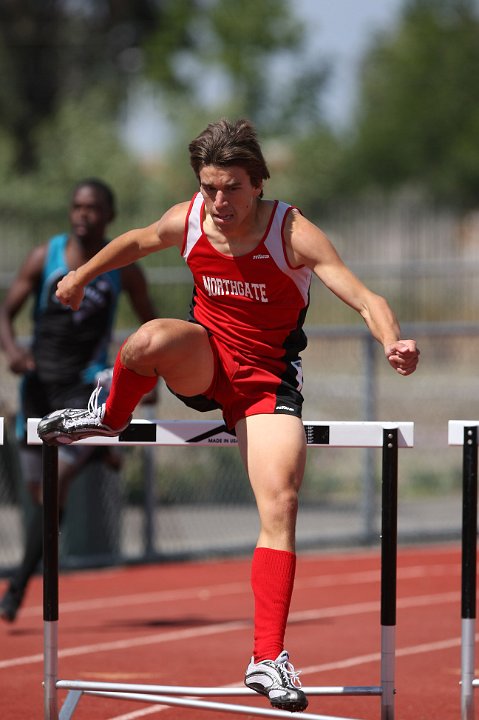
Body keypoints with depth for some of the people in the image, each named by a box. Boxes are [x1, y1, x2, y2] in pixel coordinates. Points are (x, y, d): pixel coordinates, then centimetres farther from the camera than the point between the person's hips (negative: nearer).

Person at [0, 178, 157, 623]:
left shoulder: (124, 269, -1)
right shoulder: (45, 257, -1)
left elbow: (150, 324, 12)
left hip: (86, 387, -3)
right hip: (39, 382, 3)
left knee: (55, 486, -18)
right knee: (37, 491, 9)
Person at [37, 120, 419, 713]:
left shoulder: (292, 233, -18)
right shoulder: (186, 221, -8)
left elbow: (363, 297, -26)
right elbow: (136, 242, 17)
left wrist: (393, 342, -47)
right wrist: (81, 276, 31)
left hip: (267, 377, -2)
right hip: (203, 364, 2)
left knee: (281, 504, -19)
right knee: (152, 339, -35)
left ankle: (268, 659, -14)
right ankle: (109, 419, 0)